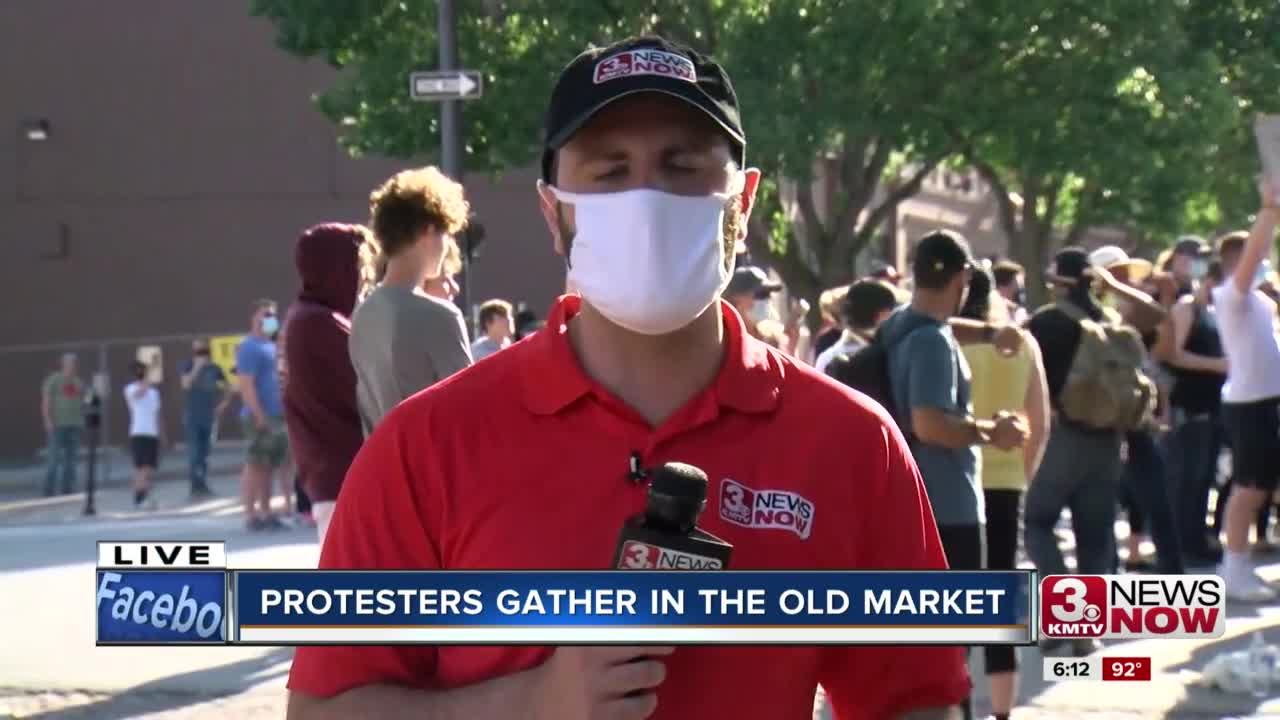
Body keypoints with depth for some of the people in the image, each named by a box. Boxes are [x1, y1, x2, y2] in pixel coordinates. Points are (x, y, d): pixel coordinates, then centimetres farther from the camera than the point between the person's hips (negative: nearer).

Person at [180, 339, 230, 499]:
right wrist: (197, 368, -23)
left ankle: (203, 485, 16)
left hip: (209, 417, 4)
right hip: (192, 417, -4)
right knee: (194, 453, -9)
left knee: (205, 453, 9)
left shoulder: (214, 369, 7)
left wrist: (223, 403, 8)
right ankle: (196, 487, -9)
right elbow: (186, 384, -19)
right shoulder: (188, 366, -2)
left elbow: (227, 387, 19)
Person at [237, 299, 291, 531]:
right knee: (255, 466, -7)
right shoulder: (250, 347, -11)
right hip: (260, 418, -9)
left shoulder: (270, 346, 18)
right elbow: (245, 385, -18)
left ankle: (265, 513, 14)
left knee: (268, 466, 10)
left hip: (275, 416, 9)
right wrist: (259, 416, -22)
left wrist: (282, 411, 20)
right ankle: (251, 516, -6)